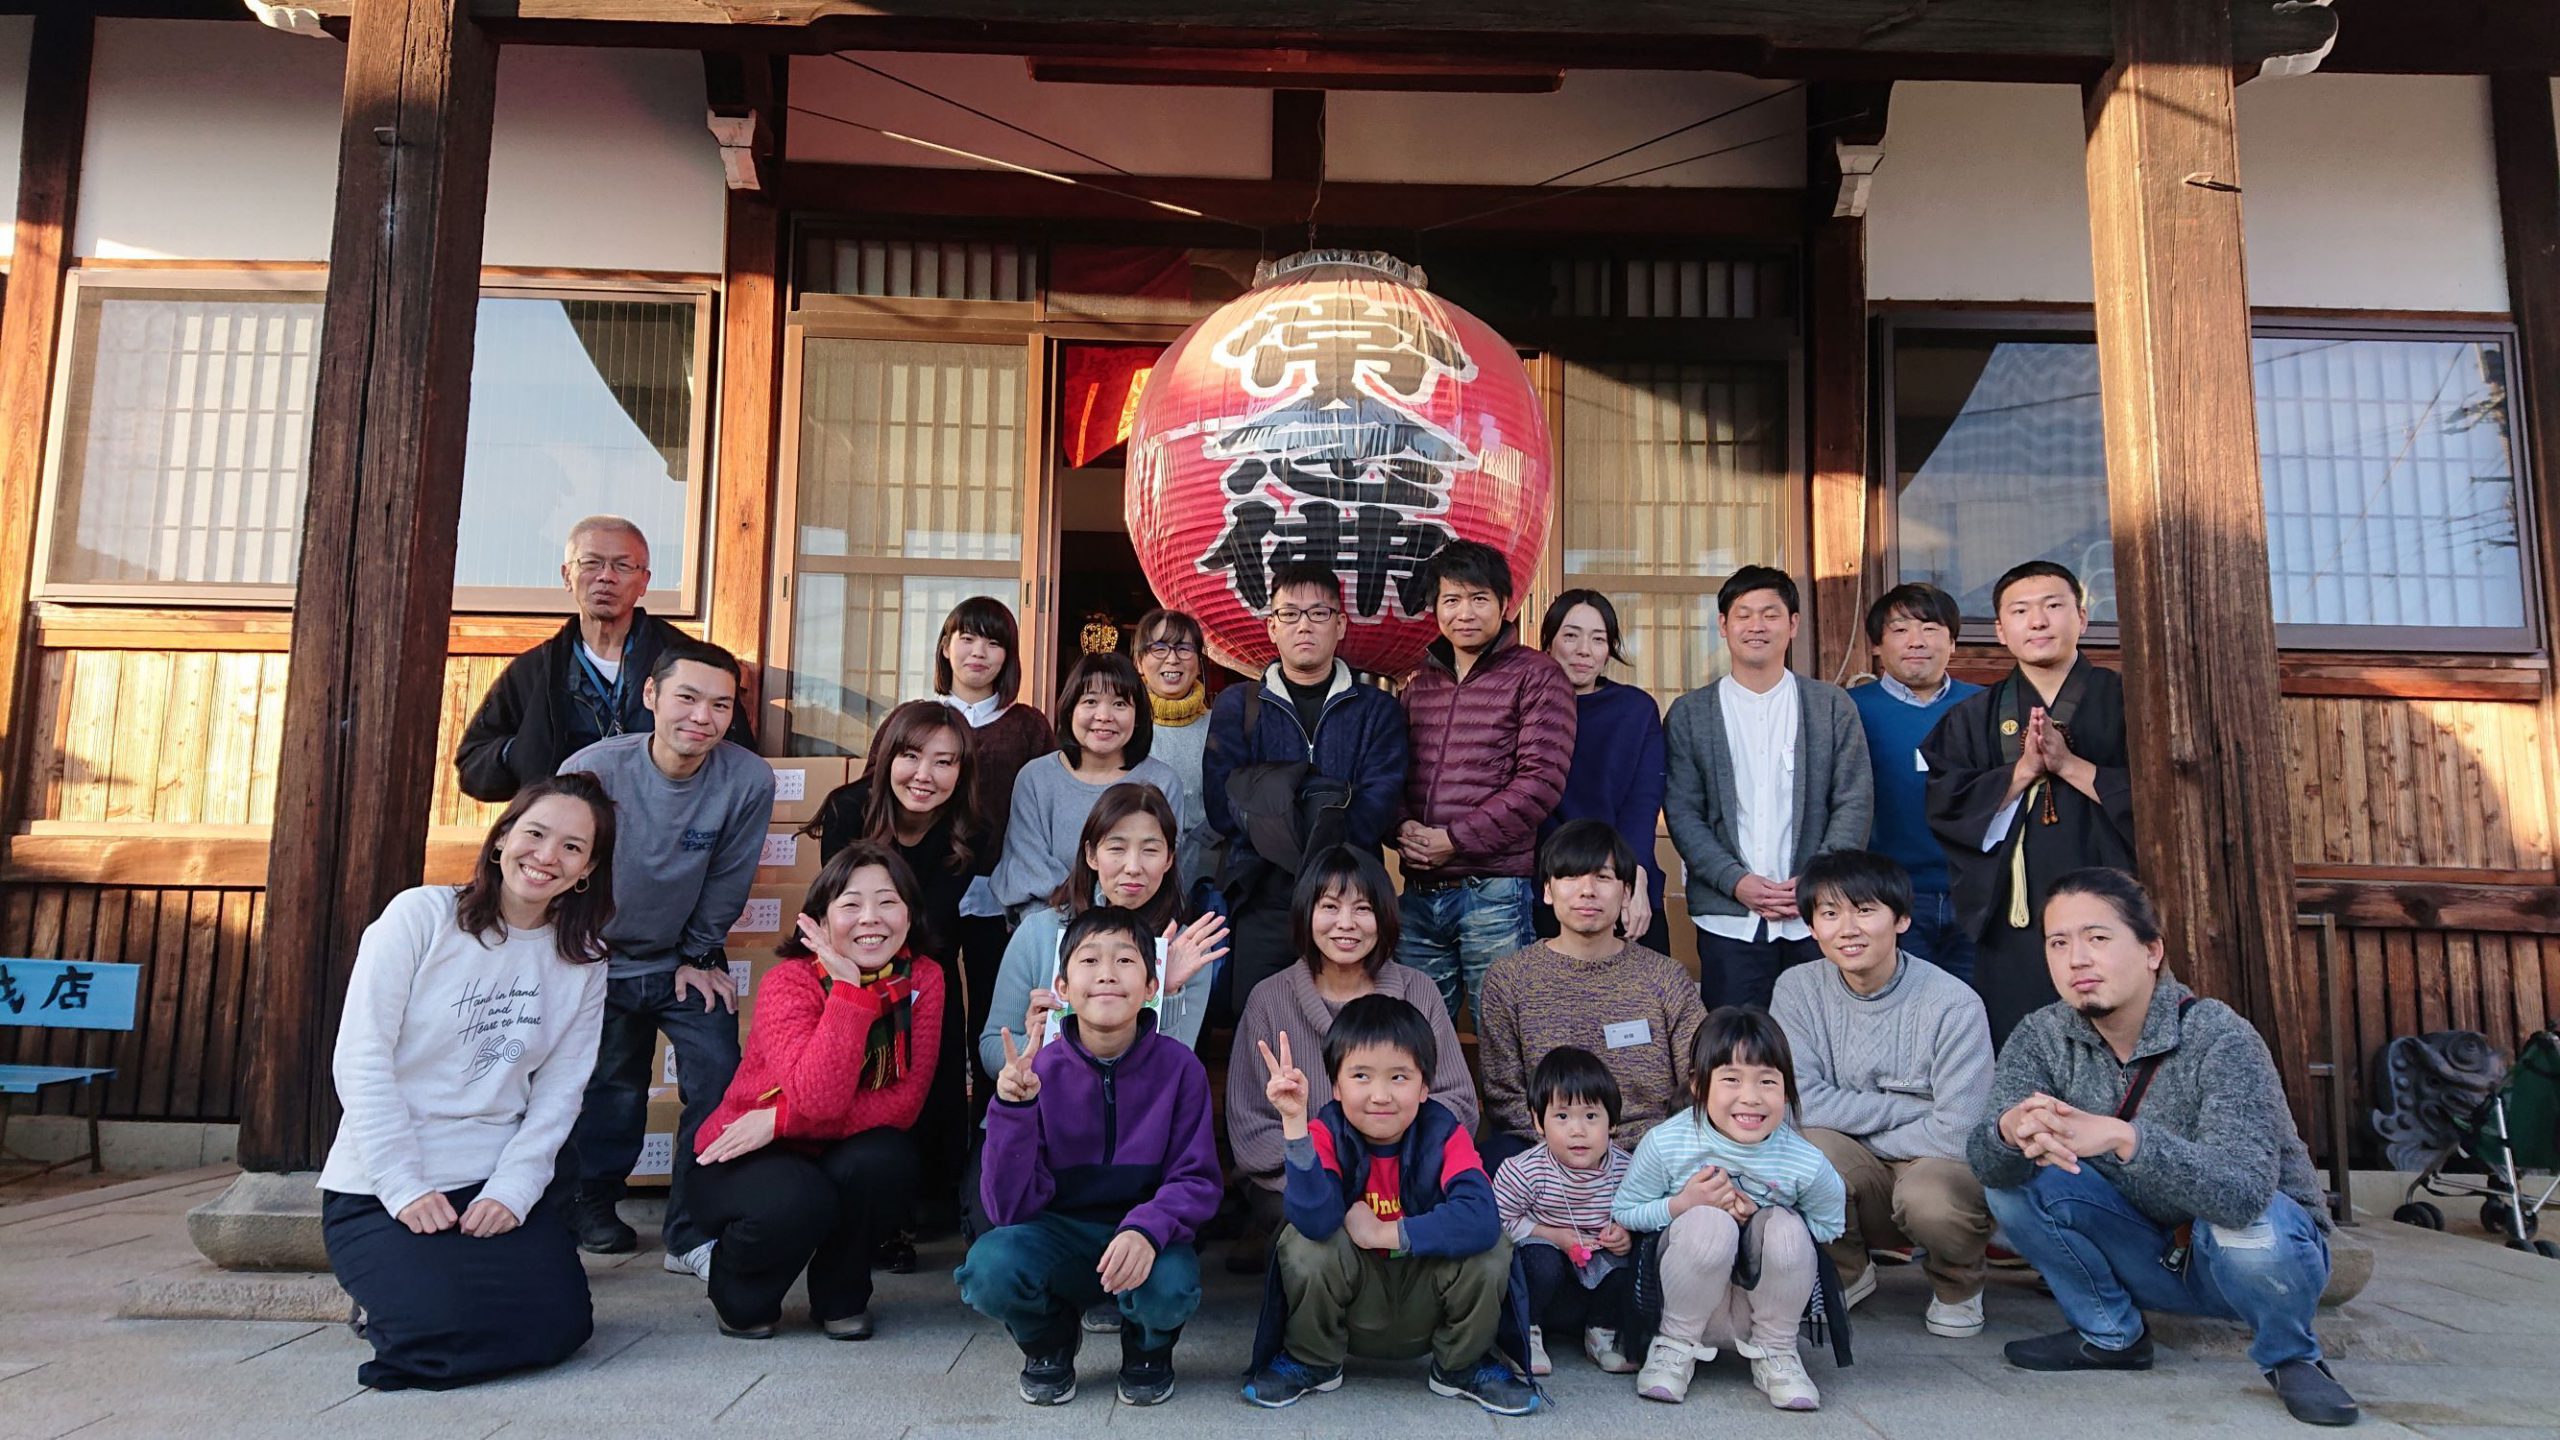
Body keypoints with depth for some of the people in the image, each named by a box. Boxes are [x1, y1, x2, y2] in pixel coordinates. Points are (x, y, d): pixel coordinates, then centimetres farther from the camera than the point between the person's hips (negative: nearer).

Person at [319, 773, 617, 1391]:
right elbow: (360, 1061, -10)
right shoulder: (420, 915, -8)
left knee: (557, 1328, -12)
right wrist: (404, 1188, -15)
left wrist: (512, 1189, -13)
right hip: (379, 1188, -3)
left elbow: (557, 1092, 1)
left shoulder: (582, 961, 4)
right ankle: (392, 1290, 12)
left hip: (501, 1183, 4)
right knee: (447, 1334, -23)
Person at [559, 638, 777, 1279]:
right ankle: (590, 1203, 35)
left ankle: (693, 1234, 4)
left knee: (719, 1081, -9)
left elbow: (727, 883, -7)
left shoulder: (748, 781, -21)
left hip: (685, 962, 1)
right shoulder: (594, 770, -21)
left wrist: (697, 957, 1)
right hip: (602, 958, 0)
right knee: (613, 1093, 9)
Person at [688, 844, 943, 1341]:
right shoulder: (789, 983, -21)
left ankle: (840, 1296, -1)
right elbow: (819, 1100, -36)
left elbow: (904, 1103, -19)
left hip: (844, 1160, 3)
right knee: (799, 1201, -35)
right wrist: (850, 987, -34)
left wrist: (781, 1119, -26)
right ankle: (739, 1296, 1)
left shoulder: (923, 980, -11)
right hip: (746, 1159, -3)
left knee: (886, 1159, -31)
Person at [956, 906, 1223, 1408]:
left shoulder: (1179, 1068, -12)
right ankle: (1049, 1343, 7)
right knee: (990, 1267, -30)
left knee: (1169, 1290, -33)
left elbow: (1197, 1181, -9)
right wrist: (1013, 1108, -30)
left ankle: (1148, 1349, 8)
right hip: (1059, 1235, 0)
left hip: (1148, 1240, 0)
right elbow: (1009, 1209, -14)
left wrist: (1147, 1230, -30)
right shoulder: (1039, 1070, -12)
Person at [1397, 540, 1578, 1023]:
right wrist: (1402, 827, -5)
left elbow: (1541, 779, -11)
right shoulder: (1420, 684, 16)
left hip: (1495, 892, -5)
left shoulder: (1536, 676, -2)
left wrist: (1456, 839, -13)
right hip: (1419, 892, 5)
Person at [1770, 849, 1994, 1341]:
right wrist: (1910, 1108, -17)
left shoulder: (1953, 1003, -15)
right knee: (1806, 1147, -31)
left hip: (1939, 1171, -2)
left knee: (1929, 1196, -37)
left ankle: (1958, 1286, 3)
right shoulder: (1798, 990, -6)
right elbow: (1803, 1105, -14)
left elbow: (1958, 1134, -19)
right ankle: (1846, 1272, 3)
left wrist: (1850, 1129, -11)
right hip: (1858, 1188, 2)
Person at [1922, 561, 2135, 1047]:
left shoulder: (2124, 701, 6)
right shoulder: (1972, 719, 11)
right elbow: (1945, 807, 0)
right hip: (2013, 922, 1)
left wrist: (2070, 765, -11)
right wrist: (2023, 772, -10)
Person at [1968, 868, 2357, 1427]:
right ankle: (2110, 1334, 5)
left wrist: (2120, 1137, -53)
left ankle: (2290, 1358, -2)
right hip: (2150, 1255, 4)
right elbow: (1984, 1161, -24)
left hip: (2261, 1248, -3)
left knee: (2245, 1229, -36)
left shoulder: (2219, 1038, -25)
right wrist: (2013, 1128, -48)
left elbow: (2243, 1192, -39)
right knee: (2012, 1176, -18)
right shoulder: (2041, 1038, -12)